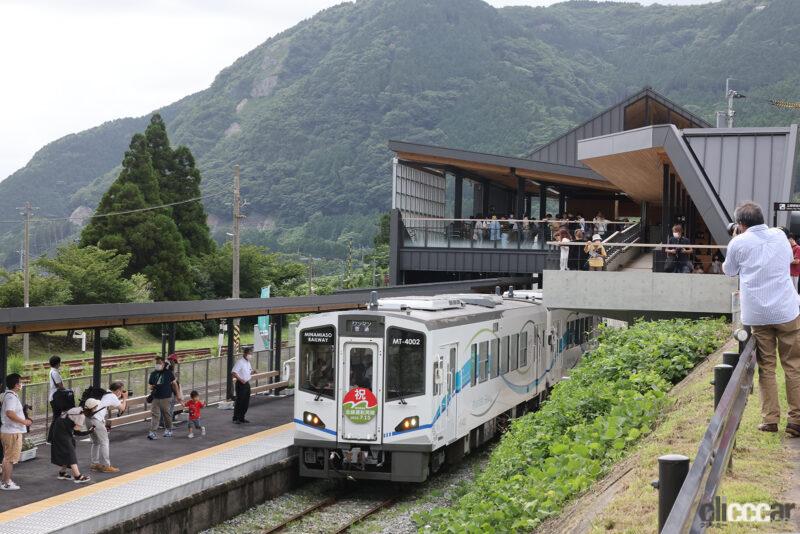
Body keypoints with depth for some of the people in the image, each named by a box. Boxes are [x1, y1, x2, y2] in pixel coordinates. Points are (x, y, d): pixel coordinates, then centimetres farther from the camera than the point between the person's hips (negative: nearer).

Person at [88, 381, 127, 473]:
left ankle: (95, 464, 25)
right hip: (97, 420, -8)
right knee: (104, 442, 0)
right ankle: (106, 466, 2)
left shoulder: (105, 394, 21)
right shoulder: (113, 397, 0)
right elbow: (122, 408, 10)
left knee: (96, 442, 20)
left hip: (89, 418, 8)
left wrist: (122, 399, 27)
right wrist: (125, 398, 23)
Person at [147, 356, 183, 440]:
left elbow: (174, 384, 4)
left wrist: (178, 396, 3)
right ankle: (152, 432, -11)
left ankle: (168, 430, 25)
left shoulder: (168, 373, -1)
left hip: (166, 398, -2)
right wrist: (151, 388, -9)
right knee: (154, 414, -7)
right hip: (155, 398, 2)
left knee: (166, 414, 7)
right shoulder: (153, 374, 7)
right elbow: (150, 385, 17)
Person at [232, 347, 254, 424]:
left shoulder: (248, 362, 12)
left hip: (247, 383, 8)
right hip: (241, 384, -8)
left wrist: (252, 372, 2)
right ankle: (235, 418, 4)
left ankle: (241, 418, 19)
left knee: (246, 402, 10)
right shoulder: (240, 362, -15)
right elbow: (233, 372, -21)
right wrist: (240, 379, -27)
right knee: (239, 401, -4)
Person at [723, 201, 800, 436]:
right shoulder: (780, 236, 7)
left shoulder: (739, 243, -2)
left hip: (758, 315, -1)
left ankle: (770, 419, 5)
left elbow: (729, 271, 15)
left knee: (766, 367, 8)